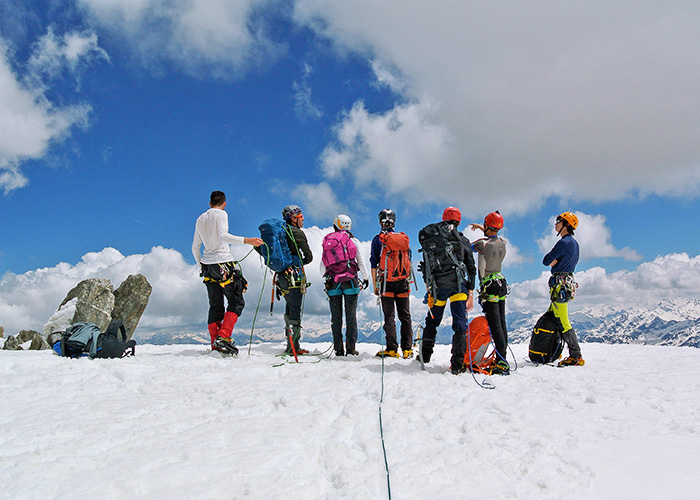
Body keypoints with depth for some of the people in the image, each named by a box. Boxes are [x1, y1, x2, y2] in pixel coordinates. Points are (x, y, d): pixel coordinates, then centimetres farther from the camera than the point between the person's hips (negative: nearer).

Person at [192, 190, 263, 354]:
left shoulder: (200, 219, 17)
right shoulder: (221, 214, -3)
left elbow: (195, 247, 20)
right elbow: (223, 235, -21)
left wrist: (201, 266, 32)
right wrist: (246, 241, -29)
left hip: (207, 266, 7)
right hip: (223, 264, -7)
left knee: (215, 306, 11)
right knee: (236, 302, -2)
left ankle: (215, 344, 8)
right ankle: (223, 337, -16)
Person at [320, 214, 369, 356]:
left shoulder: (327, 241, 10)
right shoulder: (352, 240, 1)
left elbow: (322, 264, 12)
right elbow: (360, 261, 4)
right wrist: (366, 278, 15)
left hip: (332, 281, 3)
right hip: (350, 280, -2)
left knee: (336, 316, 6)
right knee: (351, 315, 1)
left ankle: (338, 349, 6)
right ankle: (351, 348, 0)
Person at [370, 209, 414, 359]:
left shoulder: (378, 239, -1)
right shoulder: (404, 238, 8)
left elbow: (374, 264, -3)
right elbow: (409, 260, 11)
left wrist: (374, 284, 2)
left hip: (386, 282, -2)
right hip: (403, 282, 3)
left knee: (389, 317, 1)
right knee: (405, 316, 7)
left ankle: (392, 349, 0)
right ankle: (407, 349, 8)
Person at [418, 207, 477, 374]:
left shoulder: (429, 238, 10)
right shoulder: (463, 240, 9)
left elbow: (426, 266, 9)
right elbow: (471, 268, 7)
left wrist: (428, 287, 15)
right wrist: (470, 293, 10)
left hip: (437, 286, 2)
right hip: (458, 285, -1)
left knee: (432, 321, 19)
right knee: (460, 324, 1)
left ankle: (425, 356, 26)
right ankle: (457, 365, -4)